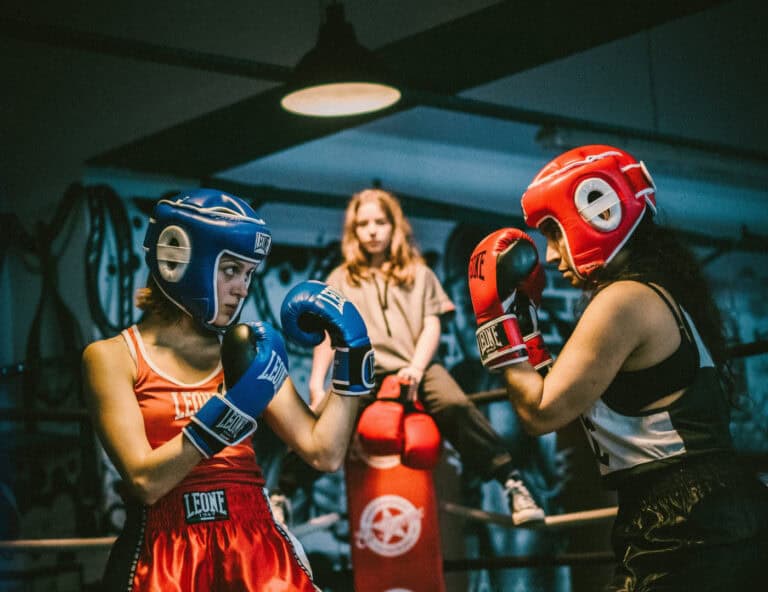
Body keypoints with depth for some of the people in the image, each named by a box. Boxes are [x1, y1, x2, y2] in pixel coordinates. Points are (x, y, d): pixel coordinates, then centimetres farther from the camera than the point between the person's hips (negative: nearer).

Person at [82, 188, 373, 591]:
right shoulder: (113, 357, -1)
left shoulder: (245, 347, 10)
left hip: (256, 547, 3)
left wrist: (351, 353, 3)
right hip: (166, 558, -3)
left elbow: (324, 454, 6)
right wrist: (230, 409, -20)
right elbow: (145, 481, -12)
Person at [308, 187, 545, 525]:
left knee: (457, 406, -30)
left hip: (414, 369, -1)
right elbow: (328, 334, 9)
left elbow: (432, 327, 8)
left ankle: (512, 483, -30)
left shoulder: (419, 275, 19)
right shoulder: (340, 279, 19)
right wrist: (316, 385, -6)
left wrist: (416, 368, -12)